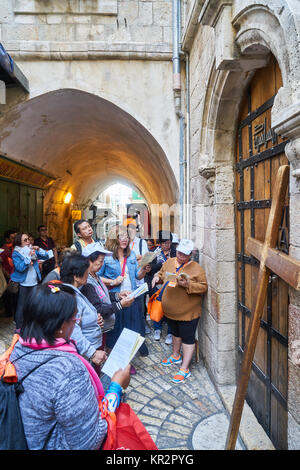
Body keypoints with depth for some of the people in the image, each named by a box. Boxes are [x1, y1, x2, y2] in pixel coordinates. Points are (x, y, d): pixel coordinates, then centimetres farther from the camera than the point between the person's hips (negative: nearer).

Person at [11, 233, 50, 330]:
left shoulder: (32, 250, 5)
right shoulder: (16, 254, -9)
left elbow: (46, 257, 3)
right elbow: (20, 268, -22)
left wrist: (39, 249, -12)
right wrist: (29, 256, -26)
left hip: (34, 283, 5)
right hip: (23, 284, -5)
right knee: (21, 306, 1)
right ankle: (19, 327, 13)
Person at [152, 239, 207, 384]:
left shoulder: (196, 268, -15)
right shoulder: (169, 262, 1)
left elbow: (203, 287, -16)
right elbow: (162, 273, 16)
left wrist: (188, 285, -29)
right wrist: (157, 277, -5)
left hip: (188, 312, -6)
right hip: (170, 310, 6)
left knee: (188, 339, 5)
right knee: (176, 333, 26)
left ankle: (184, 369, 17)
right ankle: (176, 356, 48)